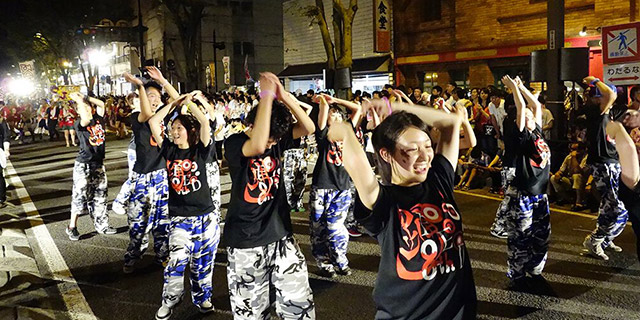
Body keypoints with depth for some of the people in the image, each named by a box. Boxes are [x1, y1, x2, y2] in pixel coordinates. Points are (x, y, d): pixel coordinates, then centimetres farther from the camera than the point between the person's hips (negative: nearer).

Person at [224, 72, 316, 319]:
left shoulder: (277, 139, -1)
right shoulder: (234, 144, -15)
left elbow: (308, 128, -14)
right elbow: (257, 145, -37)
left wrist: (283, 95, -24)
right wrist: (267, 95, -32)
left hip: (280, 235, 4)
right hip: (245, 243, -3)